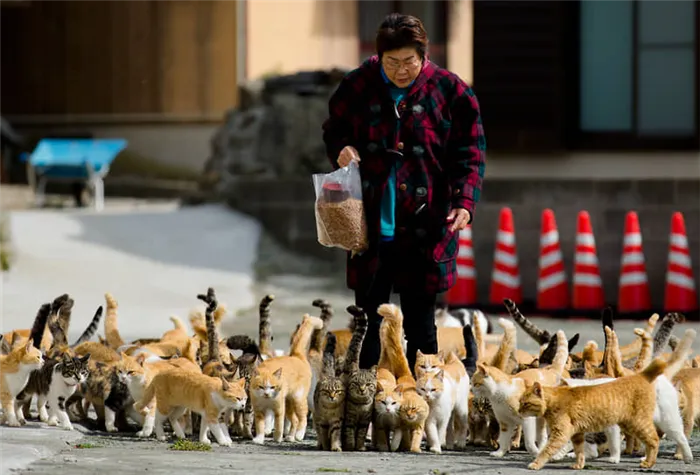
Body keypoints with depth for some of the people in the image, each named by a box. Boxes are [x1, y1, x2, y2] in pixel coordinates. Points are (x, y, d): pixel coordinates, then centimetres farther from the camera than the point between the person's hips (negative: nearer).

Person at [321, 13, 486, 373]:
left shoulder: (450, 92, -3)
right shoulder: (358, 86, 2)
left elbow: (469, 156, -1)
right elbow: (333, 130, 17)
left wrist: (464, 202, -15)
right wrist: (341, 149, -6)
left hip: (425, 229, -2)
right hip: (370, 225, 2)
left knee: (420, 321, 6)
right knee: (368, 319, 7)